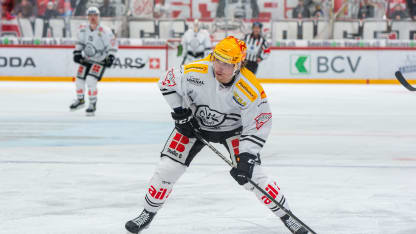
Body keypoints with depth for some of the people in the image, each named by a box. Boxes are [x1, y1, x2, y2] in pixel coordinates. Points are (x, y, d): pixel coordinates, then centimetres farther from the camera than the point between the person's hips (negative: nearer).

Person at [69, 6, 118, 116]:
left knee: (91, 81, -20)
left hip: (100, 60, -6)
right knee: (79, 80, 9)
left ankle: (92, 104, -4)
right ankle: (80, 100, 35)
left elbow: (113, 44, -14)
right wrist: (77, 52, 2)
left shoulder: (104, 31, -21)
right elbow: (80, 42, 12)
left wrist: (111, 56, -22)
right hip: (86, 59, 6)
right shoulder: (83, 29, -5)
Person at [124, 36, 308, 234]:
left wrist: (246, 157, -29)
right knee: (168, 167, -6)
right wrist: (181, 114, -13)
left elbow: (257, 127, -22)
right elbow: (167, 82, -11)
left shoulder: (251, 90, -32)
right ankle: (147, 214, 16)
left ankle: (286, 216, 6)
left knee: (252, 174, -12)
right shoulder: (196, 72, -30)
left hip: (232, 128, -1)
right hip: (196, 122, 1)